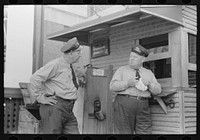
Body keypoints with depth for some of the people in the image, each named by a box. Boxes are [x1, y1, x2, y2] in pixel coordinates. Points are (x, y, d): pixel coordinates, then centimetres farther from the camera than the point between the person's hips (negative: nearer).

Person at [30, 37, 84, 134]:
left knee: (73, 132, 4)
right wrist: (41, 98, -14)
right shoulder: (56, 64, -11)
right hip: (55, 107, -8)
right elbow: (35, 78, -15)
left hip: (68, 110, 8)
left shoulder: (70, 67, 16)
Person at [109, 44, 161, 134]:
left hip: (143, 107, 2)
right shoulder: (122, 70, 12)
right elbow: (112, 86, 0)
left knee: (145, 132, -3)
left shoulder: (149, 73, 19)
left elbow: (158, 90, 13)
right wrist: (127, 83, -13)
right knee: (124, 132, -5)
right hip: (124, 104, -2)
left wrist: (149, 84, -7)